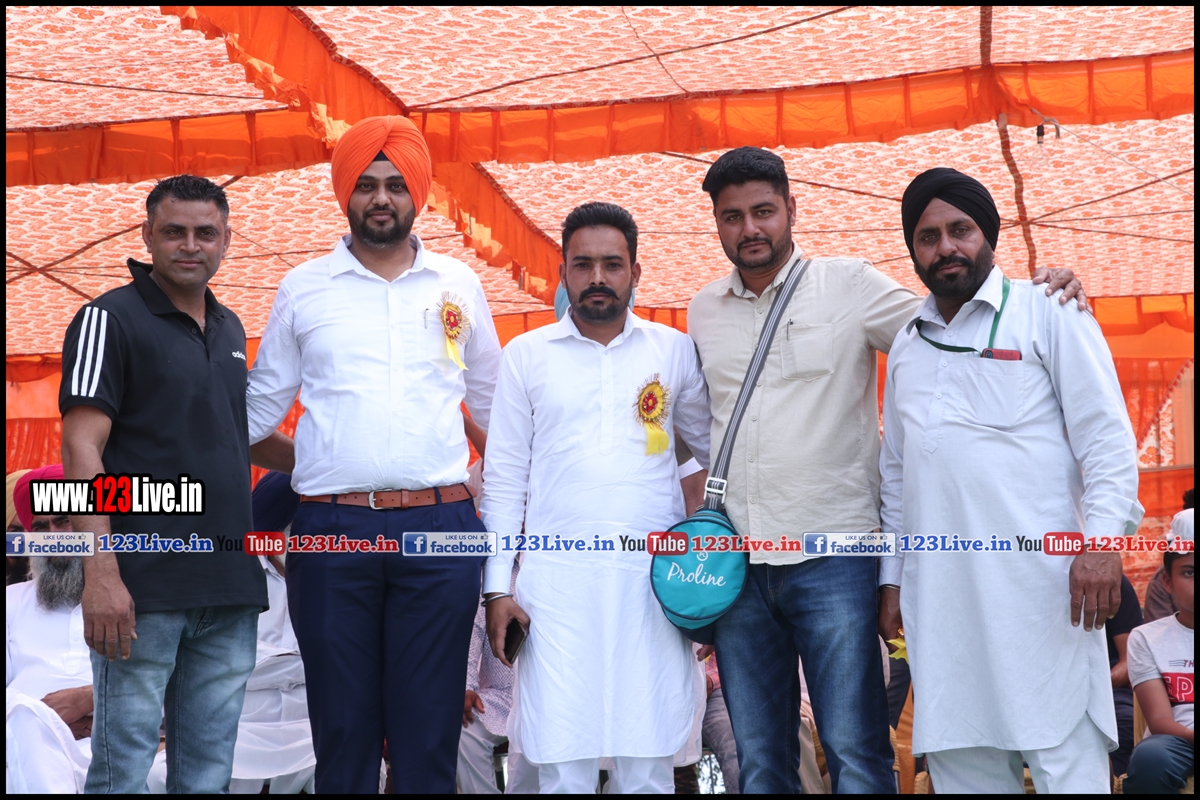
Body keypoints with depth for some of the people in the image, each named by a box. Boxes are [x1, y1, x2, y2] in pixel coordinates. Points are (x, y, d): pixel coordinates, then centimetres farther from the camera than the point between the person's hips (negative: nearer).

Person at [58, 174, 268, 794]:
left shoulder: (230, 329, 17)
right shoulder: (110, 319, -3)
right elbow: (81, 451, -11)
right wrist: (101, 574, -20)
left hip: (230, 587, 6)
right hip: (146, 589, -6)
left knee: (208, 769, 10)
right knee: (123, 766, -4)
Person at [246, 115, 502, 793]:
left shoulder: (459, 285, 11)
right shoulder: (303, 288, 8)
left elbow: (494, 406, 20)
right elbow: (258, 409, 15)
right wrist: (311, 469, 5)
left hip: (438, 531, 0)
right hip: (331, 531, 0)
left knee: (429, 727, 3)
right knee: (342, 722, 5)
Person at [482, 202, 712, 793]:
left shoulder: (674, 351, 9)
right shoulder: (525, 356, 8)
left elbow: (716, 449, 16)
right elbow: (504, 479, 8)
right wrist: (498, 589, 2)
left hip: (654, 578, 1)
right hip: (558, 579, 0)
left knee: (648, 766, 3)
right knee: (563, 767, -2)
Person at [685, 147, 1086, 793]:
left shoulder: (849, 285, 1)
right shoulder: (703, 312, 13)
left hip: (831, 556, -4)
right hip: (734, 563, 4)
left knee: (855, 755, -4)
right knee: (759, 761, 10)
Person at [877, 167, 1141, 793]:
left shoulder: (1047, 314, 5)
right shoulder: (905, 346, 21)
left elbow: (1106, 439, -2)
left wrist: (1102, 539, -15)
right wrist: (892, 577, 17)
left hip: (1038, 581, -5)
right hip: (940, 595, 5)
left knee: (1069, 764, -8)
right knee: (961, 766, 5)